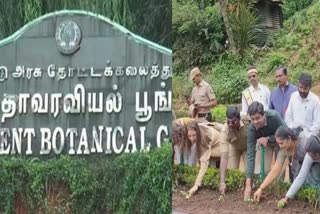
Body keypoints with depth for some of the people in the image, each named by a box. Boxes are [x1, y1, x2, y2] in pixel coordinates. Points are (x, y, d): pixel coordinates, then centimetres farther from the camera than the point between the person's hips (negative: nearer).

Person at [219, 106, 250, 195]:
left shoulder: (248, 121, -38)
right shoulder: (225, 131, -40)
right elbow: (223, 157, -43)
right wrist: (222, 182, -47)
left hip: (248, 146, 0)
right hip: (233, 147, 0)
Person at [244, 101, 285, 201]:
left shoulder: (274, 116, -39)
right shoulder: (251, 129, -33)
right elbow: (250, 155, -34)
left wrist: (268, 139, -37)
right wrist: (248, 183, -40)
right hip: (266, 143, 1)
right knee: (265, 169, -5)